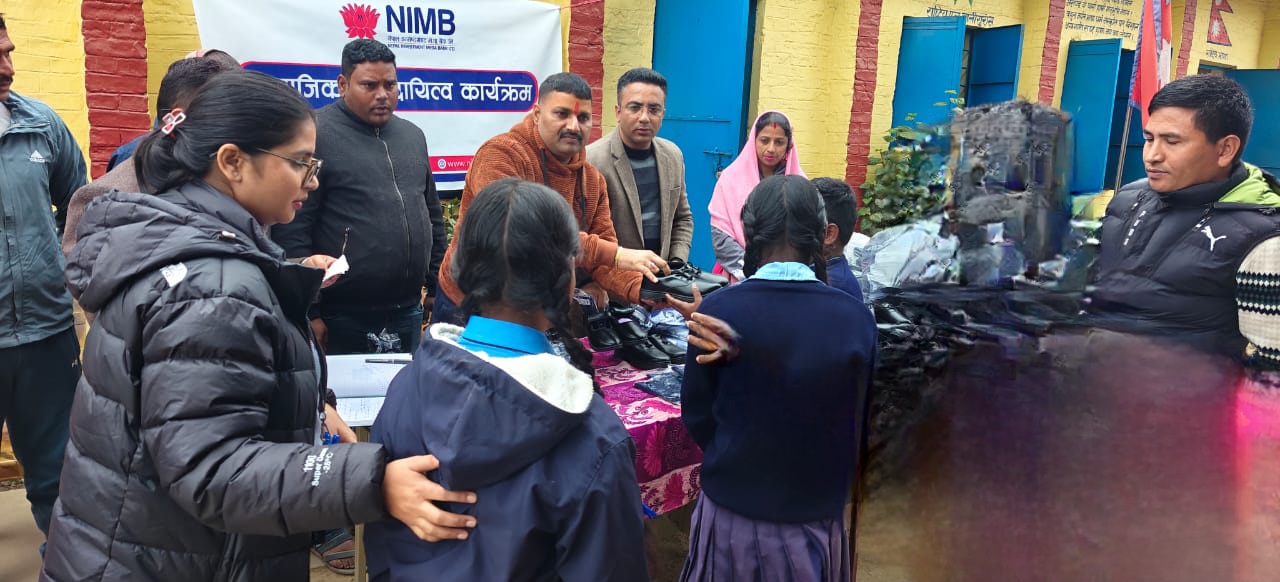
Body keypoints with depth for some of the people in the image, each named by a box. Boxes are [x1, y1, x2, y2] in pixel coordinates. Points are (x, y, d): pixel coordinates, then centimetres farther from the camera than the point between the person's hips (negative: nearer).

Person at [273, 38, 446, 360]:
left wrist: (439, 286, 14)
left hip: (408, 313, 6)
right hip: (343, 319, -5)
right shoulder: (315, 135, -8)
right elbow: (291, 230, -13)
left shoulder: (412, 135, 13)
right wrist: (308, 314, -14)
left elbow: (432, 217, 19)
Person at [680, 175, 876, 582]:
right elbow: (861, 426, -2)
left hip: (732, 512, 0)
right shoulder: (856, 318, -14)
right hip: (817, 517, 1)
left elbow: (697, 415, -5)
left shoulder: (717, 310, -16)